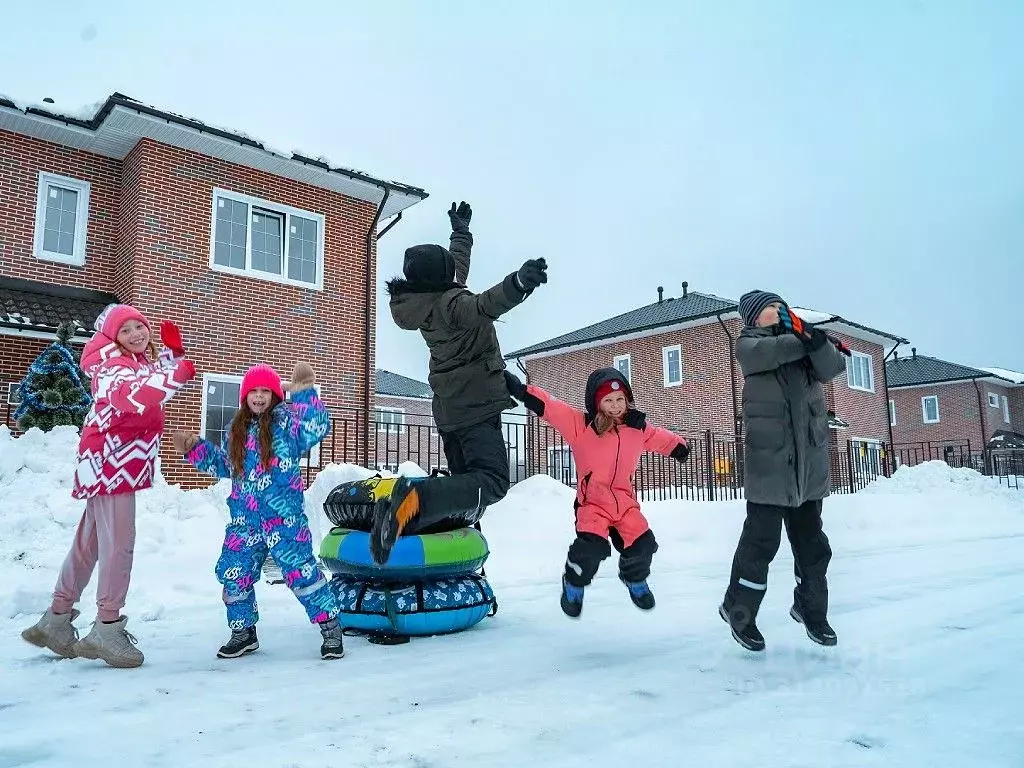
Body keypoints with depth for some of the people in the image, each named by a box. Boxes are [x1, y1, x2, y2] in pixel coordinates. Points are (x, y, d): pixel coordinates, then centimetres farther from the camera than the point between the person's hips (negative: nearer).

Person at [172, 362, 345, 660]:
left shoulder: (286, 418, -4)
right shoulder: (236, 430, 15)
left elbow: (317, 428, -22)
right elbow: (222, 465, 27)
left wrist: (304, 392, -28)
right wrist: (194, 448, 18)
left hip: (284, 514, -6)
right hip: (245, 518, 6)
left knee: (300, 568, -7)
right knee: (233, 573, 9)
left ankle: (330, 625, 8)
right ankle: (243, 631, 30)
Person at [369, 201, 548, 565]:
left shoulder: (427, 299, 8)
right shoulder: (449, 301, -17)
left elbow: (458, 263, 27)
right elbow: (482, 306, -41)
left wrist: (460, 230, 41)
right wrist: (518, 283, -57)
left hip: (449, 407, 10)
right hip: (475, 405, -10)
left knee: (464, 480, 16)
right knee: (491, 482, -20)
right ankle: (411, 501, -40)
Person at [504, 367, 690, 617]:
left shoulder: (638, 428, 5)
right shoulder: (580, 425, -9)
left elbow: (659, 437, 25)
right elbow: (549, 407, -18)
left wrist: (680, 446, 35)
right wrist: (521, 390, -27)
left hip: (625, 503, 4)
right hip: (592, 503, -4)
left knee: (642, 545, 1)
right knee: (590, 548, -21)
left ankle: (635, 579, 38)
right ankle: (574, 584, 13)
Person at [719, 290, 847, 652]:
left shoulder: (803, 340, 14)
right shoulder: (749, 343, 5)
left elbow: (832, 367, -4)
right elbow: (766, 353, -18)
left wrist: (818, 341, -20)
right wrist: (803, 341, -19)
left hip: (809, 459, 5)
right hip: (768, 459, -4)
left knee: (811, 540, 14)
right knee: (762, 539, -4)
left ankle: (810, 608, 33)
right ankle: (738, 610, 14)